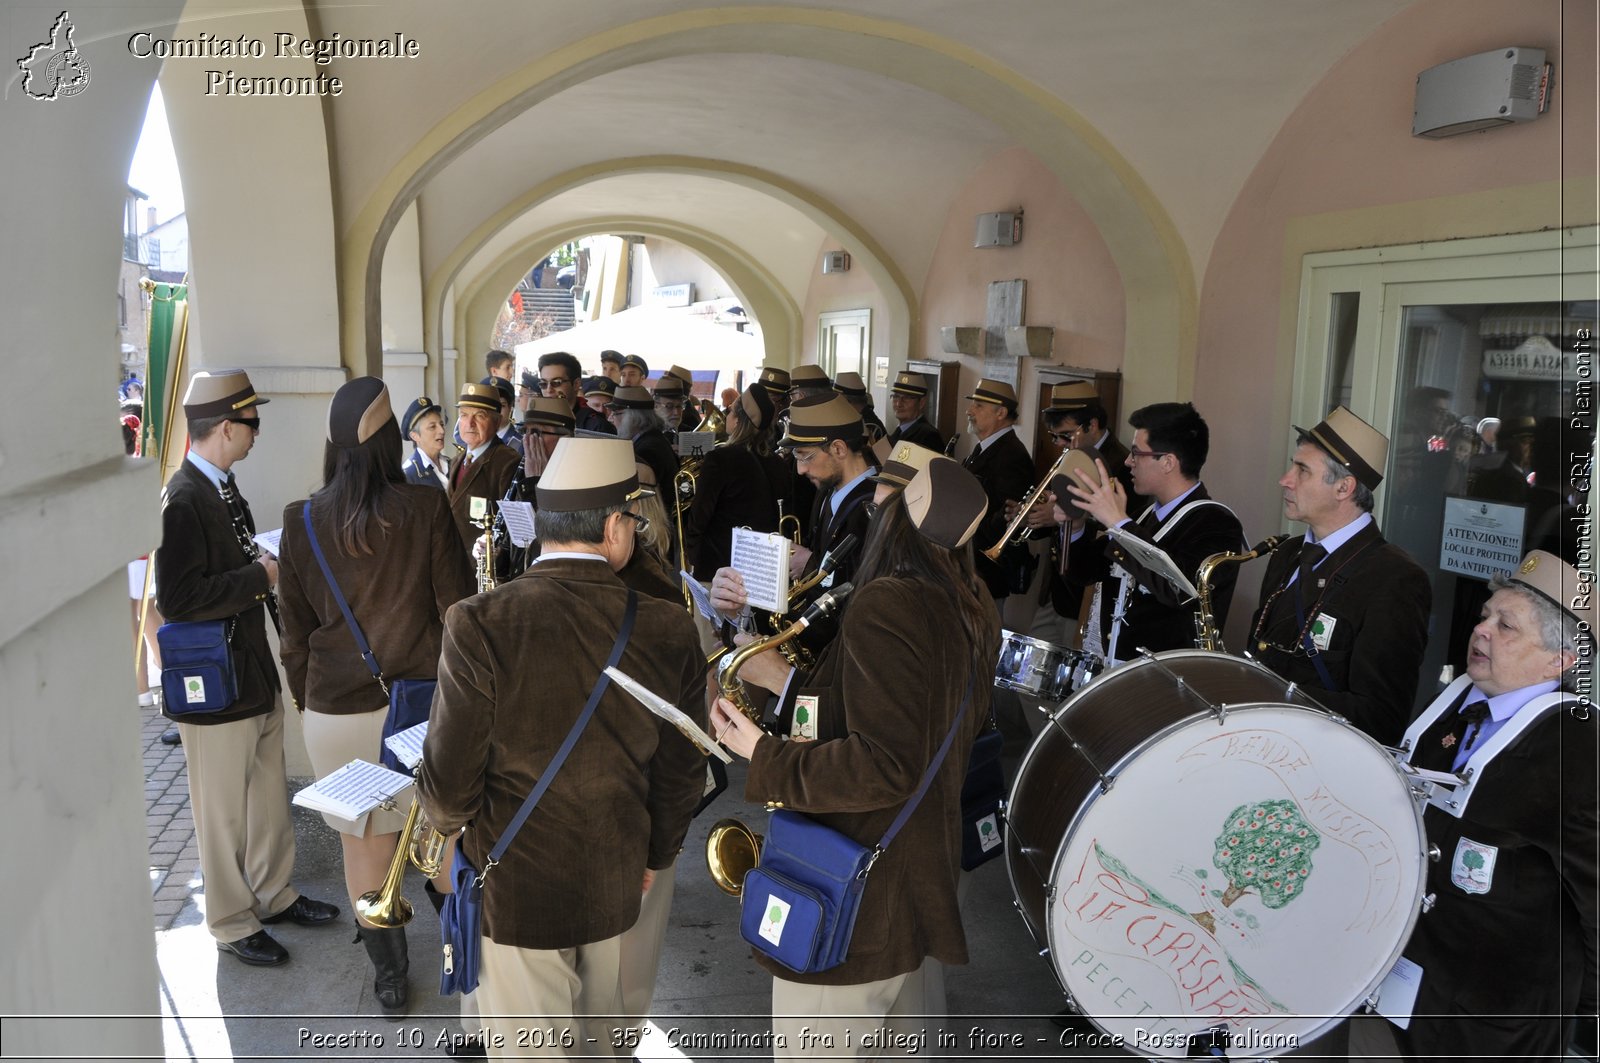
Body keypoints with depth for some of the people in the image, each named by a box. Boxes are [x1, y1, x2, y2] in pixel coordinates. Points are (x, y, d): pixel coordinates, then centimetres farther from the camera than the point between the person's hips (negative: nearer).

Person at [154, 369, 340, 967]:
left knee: (270, 798, 20)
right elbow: (177, 599, -27)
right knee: (225, 814, 9)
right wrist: (259, 575, -20)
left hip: (254, 671, 9)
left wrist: (264, 566, 3)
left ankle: (273, 894, 38)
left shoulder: (222, 488, 8)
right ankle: (233, 923, 26)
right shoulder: (183, 499, -21)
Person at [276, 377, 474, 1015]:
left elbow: (295, 628, 4)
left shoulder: (301, 521, -3)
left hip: (336, 709, 1)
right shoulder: (426, 509, -10)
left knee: (363, 844, 15)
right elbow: (457, 610, -6)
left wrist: (303, 700, 17)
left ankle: (389, 976, 30)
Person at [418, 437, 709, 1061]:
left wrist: (452, 826, 9)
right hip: (617, 887, 3)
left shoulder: (481, 624, -23)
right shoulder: (669, 630, -15)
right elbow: (681, 774, -3)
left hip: (513, 892, -2)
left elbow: (449, 781, -15)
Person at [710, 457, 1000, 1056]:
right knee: (905, 1041, 25)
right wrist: (791, 685, 10)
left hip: (853, 904, -9)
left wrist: (764, 756, -21)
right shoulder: (970, 608, 4)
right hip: (925, 874, 9)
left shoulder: (885, 605, -23)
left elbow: (883, 767, -28)